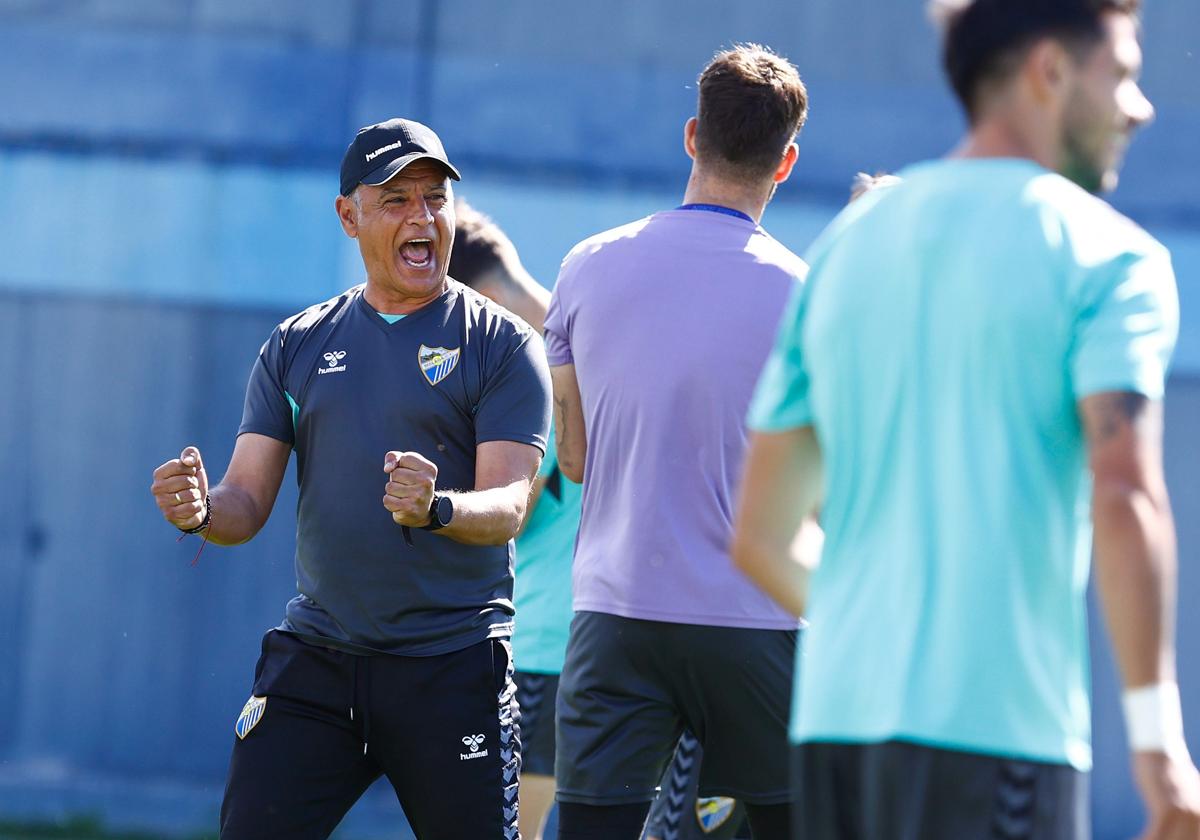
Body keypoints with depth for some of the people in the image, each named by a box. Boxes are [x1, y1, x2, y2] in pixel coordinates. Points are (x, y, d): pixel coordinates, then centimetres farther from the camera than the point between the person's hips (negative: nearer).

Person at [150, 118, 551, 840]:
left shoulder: (502, 343, 0)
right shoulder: (299, 346, 12)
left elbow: (508, 507, -10)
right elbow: (247, 503, 7)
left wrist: (435, 507, -32)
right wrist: (202, 509, -17)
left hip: (454, 666, -3)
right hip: (314, 659, 3)